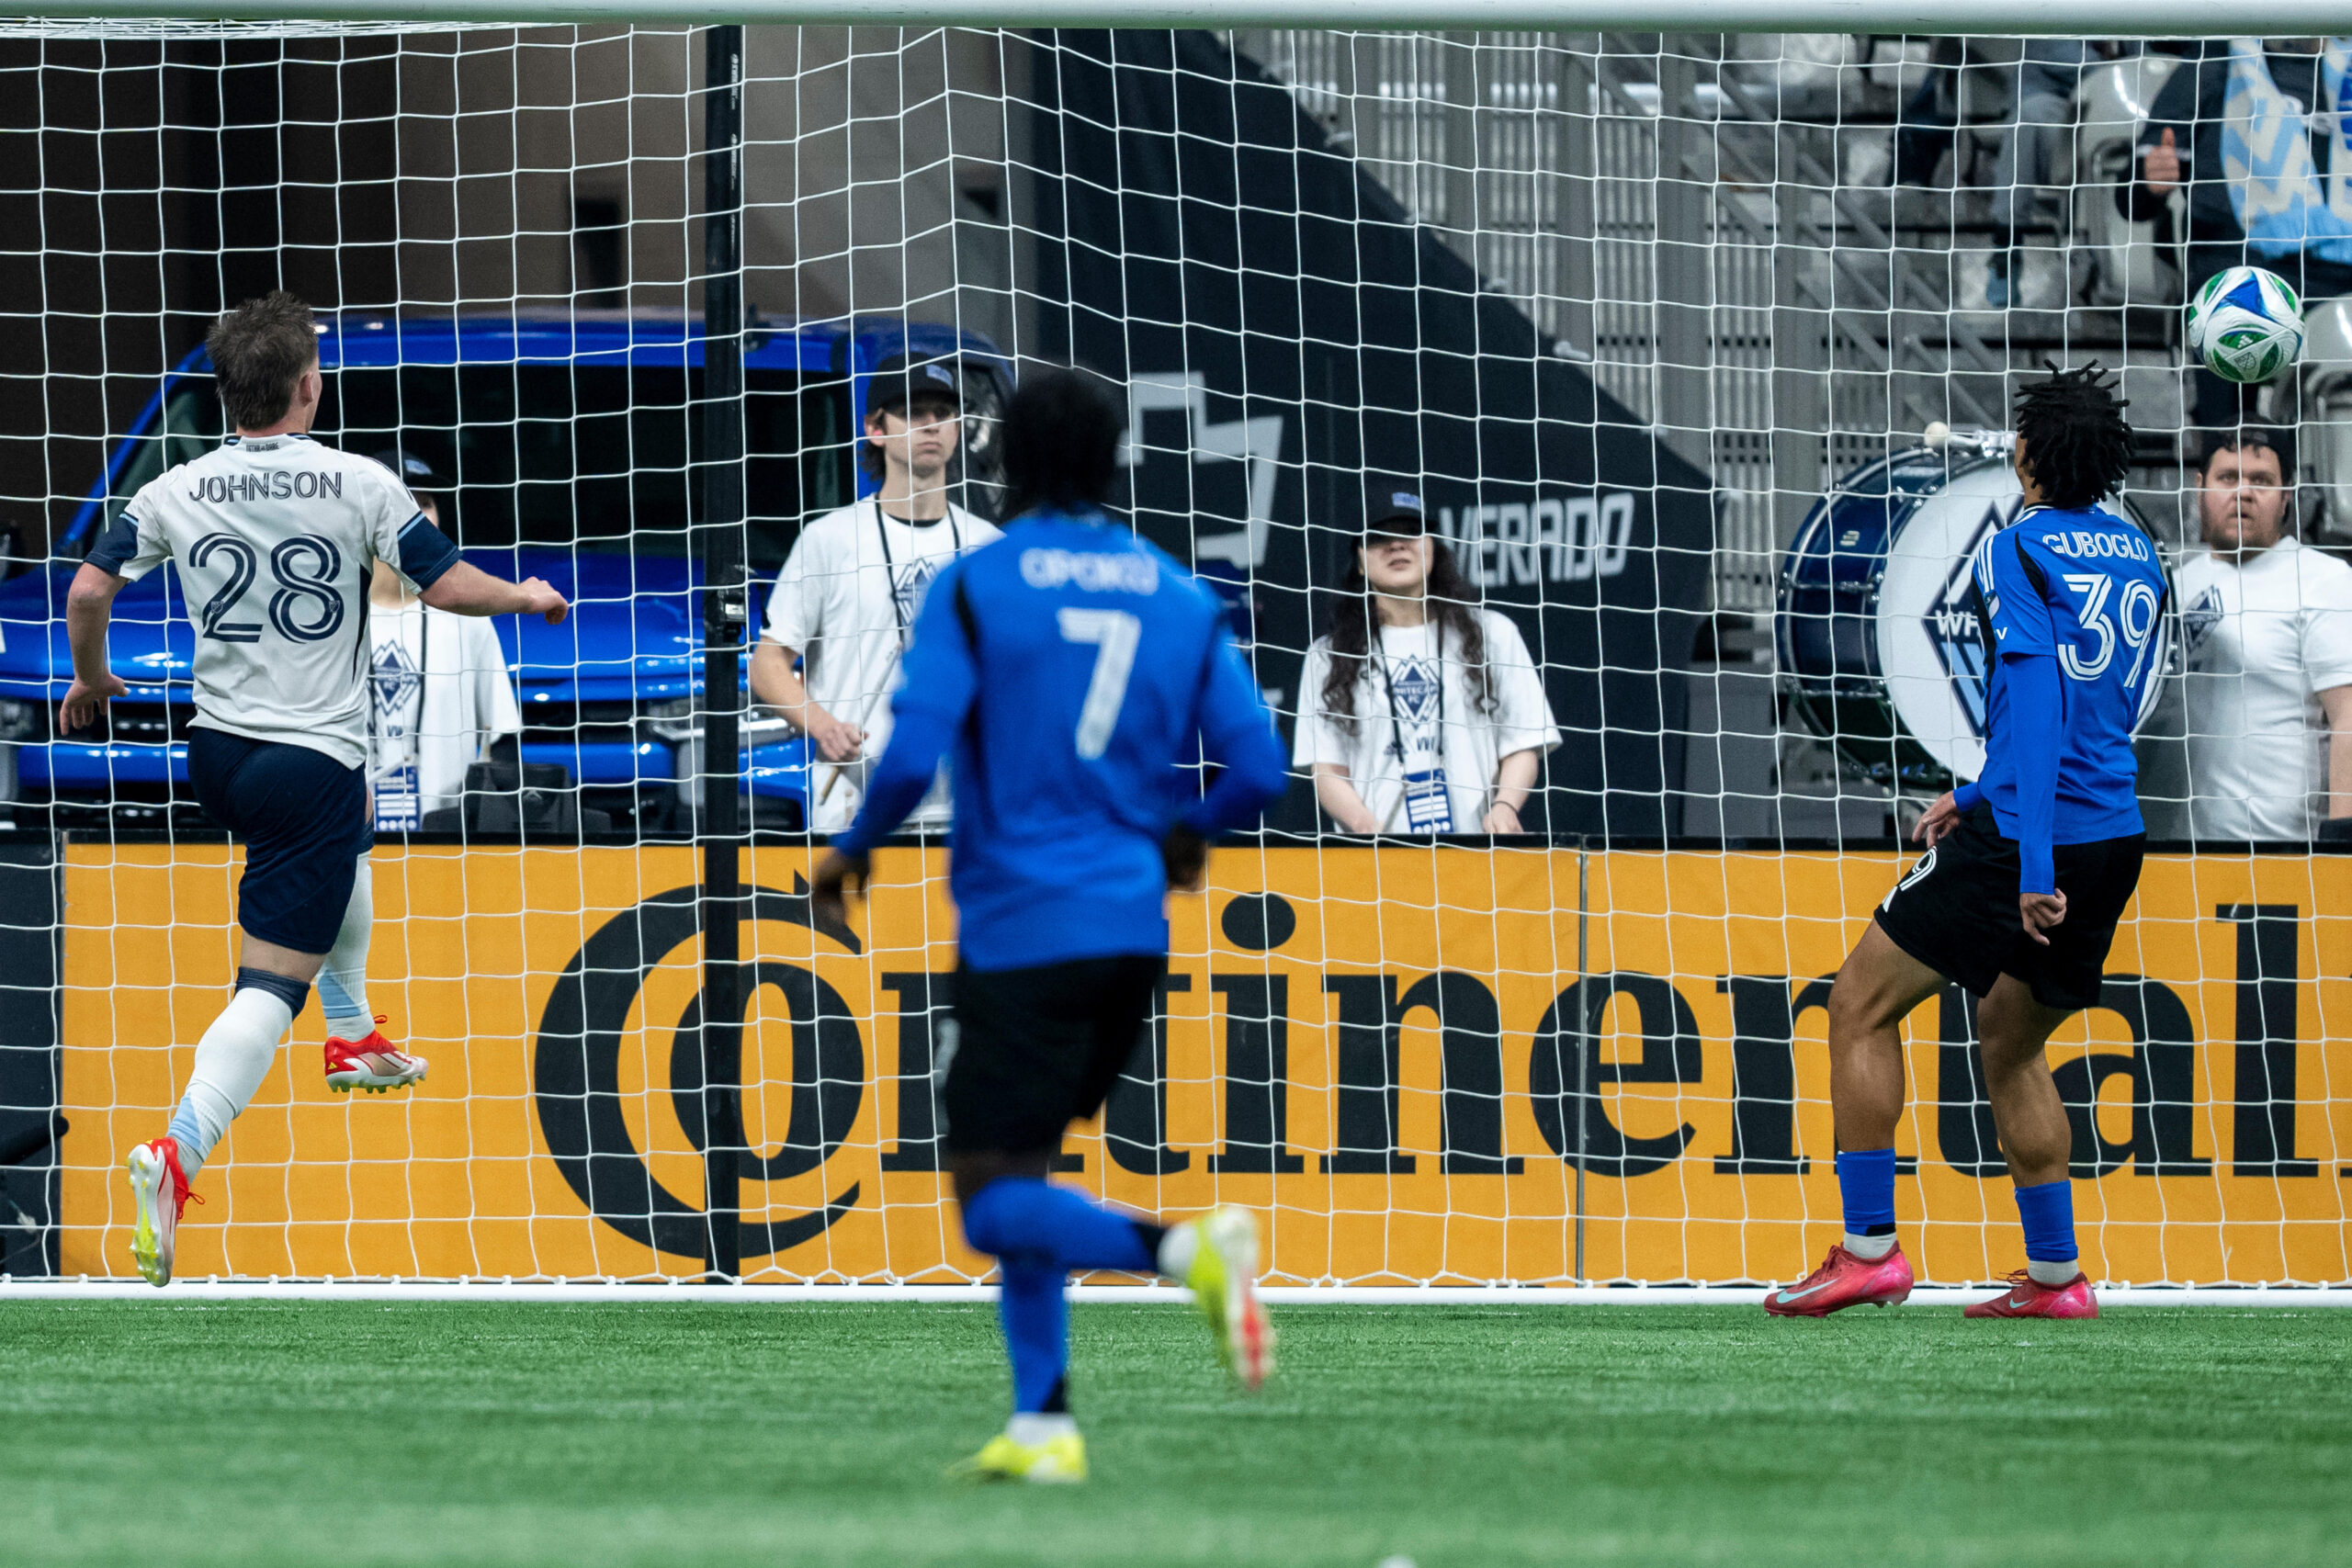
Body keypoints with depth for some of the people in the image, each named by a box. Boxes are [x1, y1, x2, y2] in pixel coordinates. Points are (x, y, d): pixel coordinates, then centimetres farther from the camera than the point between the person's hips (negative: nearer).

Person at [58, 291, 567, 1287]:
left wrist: (90, 681, 20)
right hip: (312, 769, -6)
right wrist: (526, 597, 14)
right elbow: (447, 585, -7)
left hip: (216, 755, 6)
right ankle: (179, 1153, -29)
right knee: (271, 984, -9)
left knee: (343, 844, 38)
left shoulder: (175, 495, -1)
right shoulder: (357, 486, -11)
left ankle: (352, 1037, 49)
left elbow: (88, 589, 0)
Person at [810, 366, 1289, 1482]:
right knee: (1021, 1172, 18)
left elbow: (912, 756, -14)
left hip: (1020, 929, -6)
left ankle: (1185, 1251, -30)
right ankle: (1042, 1423, 10)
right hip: (1132, 931, 6)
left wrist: (853, 849, 5)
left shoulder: (974, 586, -5)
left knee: (994, 1204, -5)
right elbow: (1256, 770, 4)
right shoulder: (1181, 600, 9)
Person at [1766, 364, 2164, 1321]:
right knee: (2011, 1048, 21)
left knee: (1860, 1006, 4)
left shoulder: (2017, 552, -11)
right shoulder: (2137, 558, 13)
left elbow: (2035, 704, -22)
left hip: (2022, 843, -7)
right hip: (2114, 839, 7)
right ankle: (2055, 1277, 18)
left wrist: (2032, 864, -26)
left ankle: (1869, 1249, -1)